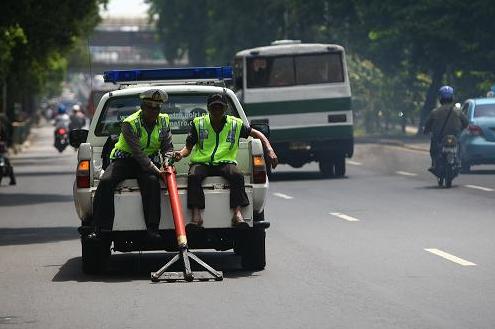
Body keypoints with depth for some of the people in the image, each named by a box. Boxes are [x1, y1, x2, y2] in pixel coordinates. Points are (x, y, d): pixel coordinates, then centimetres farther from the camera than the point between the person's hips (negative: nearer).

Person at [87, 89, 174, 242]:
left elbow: (167, 146, 7)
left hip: (150, 161, 2)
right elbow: (138, 152, -24)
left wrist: (167, 161, -17)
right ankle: (99, 229, -25)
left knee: (152, 182, -32)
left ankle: (152, 229, -35)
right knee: (106, 182, -27)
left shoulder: (164, 122, 1)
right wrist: (157, 171, -31)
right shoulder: (130, 124, -16)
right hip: (125, 159, -2)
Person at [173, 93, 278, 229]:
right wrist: (181, 154, -14)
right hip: (201, 162, 0)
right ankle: (196, 215, -43)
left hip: (225, 162, 0)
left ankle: (237, 213, -42)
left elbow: (257, 134, 15)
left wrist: (269, 151, -1)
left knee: (237, 176, -33)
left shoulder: (236, 124, 12)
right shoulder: (198, 123, 12)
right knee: (193, 177, -34)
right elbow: (189, 147, 11)